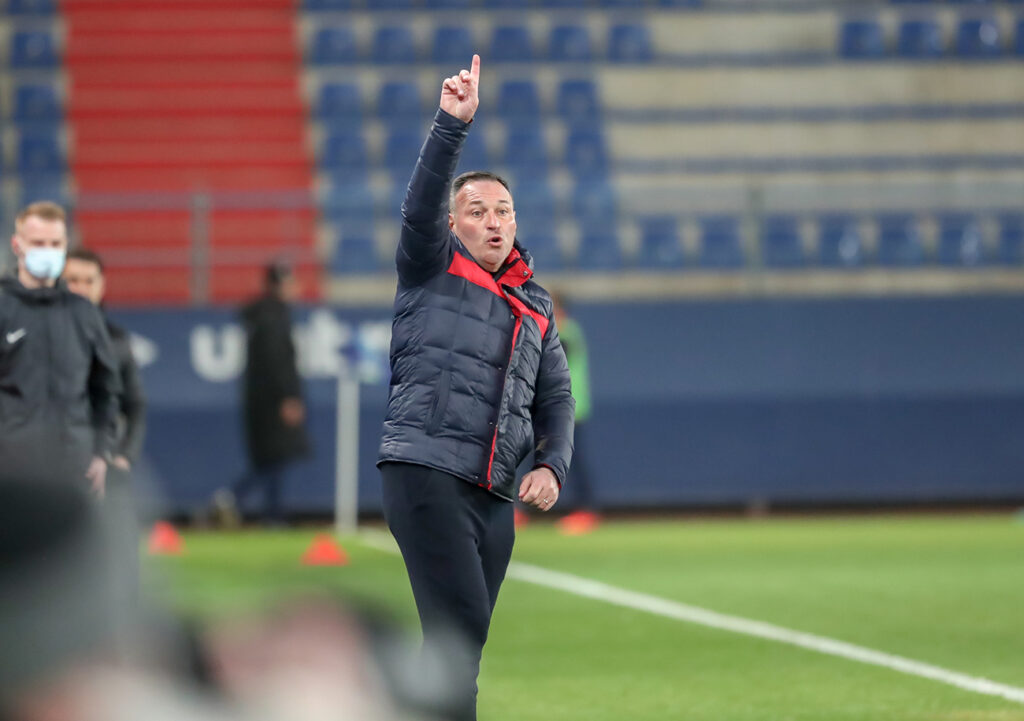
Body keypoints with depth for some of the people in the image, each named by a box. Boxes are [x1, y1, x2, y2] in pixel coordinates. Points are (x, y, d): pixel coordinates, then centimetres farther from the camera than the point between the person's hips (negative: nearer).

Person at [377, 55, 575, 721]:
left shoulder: (536, 305, 21)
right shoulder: (434, 268, 6)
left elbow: (556, 397, 22)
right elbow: (424, 200, -12)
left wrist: (552, 466, 4)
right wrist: (454, 124, -25)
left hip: (496, 495, 6)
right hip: (425, 472, -6)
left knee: (462, 644, 7)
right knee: (460, 626, -18)